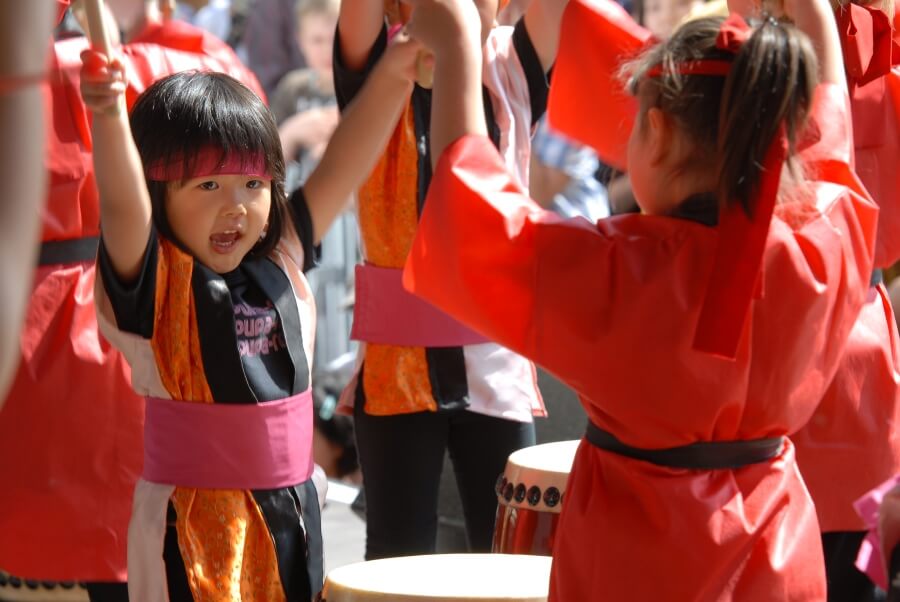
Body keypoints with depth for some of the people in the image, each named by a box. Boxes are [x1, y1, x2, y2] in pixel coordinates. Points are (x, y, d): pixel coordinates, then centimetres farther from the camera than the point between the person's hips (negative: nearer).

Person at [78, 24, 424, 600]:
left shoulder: (282, 261, 6)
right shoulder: (155, 283, -10)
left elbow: (340, 170, 10)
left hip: (292, 511, 6)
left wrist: (388, 80, 3)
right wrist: (109, 118, -44)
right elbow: (122, 205, -27)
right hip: (194, 523, -6)